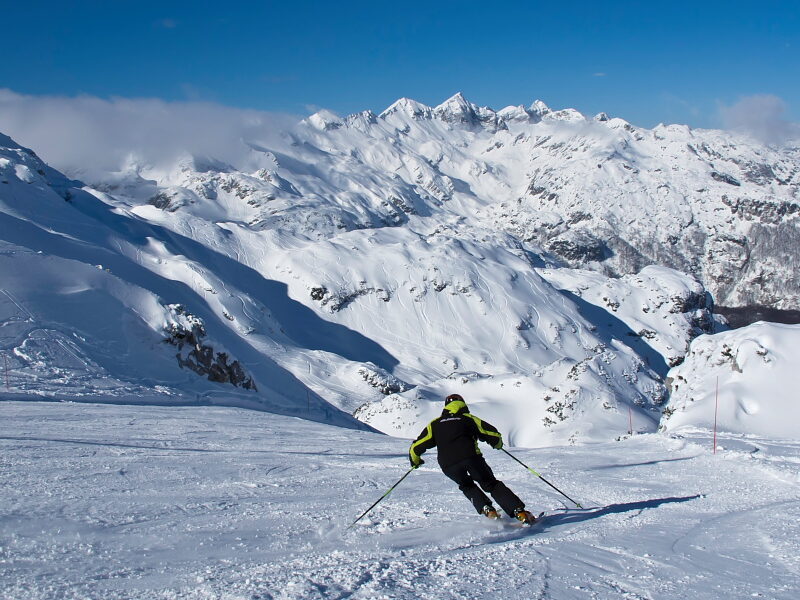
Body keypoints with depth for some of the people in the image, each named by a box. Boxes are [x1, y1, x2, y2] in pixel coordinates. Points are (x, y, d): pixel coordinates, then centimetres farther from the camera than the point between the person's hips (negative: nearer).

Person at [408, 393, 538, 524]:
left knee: (467, 486, 29)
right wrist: (498, 444, 37)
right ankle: (520, 512, -1)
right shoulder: (468, 419, 19)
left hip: (448, 465, 1)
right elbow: (493, 434, 14)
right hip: (471, 458, -1)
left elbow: (415, 448, 18)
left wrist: (415, 461, 39)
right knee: (492, 485, 13)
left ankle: (487, 510, 8)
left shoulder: (434, 424, 23)